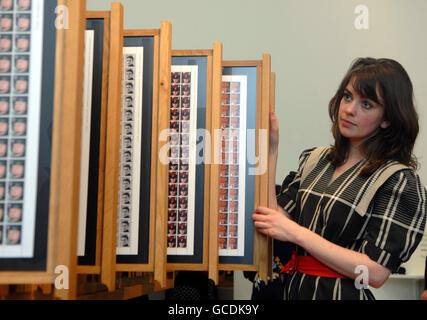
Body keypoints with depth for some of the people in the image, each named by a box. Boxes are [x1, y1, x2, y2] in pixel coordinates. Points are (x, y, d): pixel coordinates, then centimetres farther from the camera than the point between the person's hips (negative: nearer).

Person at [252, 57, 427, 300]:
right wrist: (271, 150, -5)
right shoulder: (315, 159, 4)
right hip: (295, 287, 6)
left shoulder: (400, 181, -14)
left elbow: (376, 273, -19)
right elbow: (275, 217, -4)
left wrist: (297, 232, -21)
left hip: (344, 293, -5)